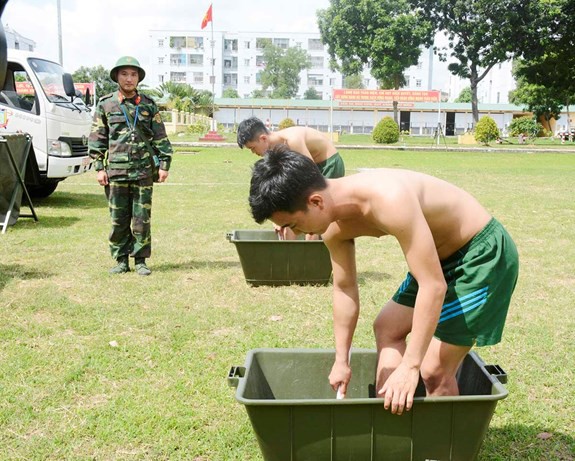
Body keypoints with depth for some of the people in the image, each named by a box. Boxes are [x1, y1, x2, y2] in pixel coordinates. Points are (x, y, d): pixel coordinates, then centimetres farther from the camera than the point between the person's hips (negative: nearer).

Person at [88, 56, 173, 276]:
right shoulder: (105, 104, 6)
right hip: (115, 172, 0)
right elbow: (97, 138, 5)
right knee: (118, 219, 5)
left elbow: (160, 137, 8)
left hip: (143, 172, 0)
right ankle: (121, 259, 16)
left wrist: (164, 164, 0)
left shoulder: (148, 105, 8)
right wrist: (99, 167, -1)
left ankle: (140, 260, 12)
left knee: (142, 218, 2)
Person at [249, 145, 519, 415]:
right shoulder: (333, 227, -8)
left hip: (484, 253, -8)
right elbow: (345, 287, 5)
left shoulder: (388, 200, -36)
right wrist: (341, 361, 10)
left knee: (434, 370, -8)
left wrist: (410, 365, -31)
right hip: (442, 256, 9)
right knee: (386, 328, 15)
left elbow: (433, 285, -34)